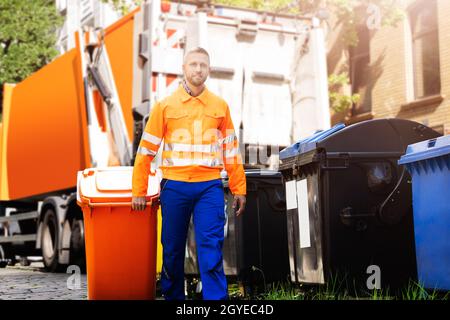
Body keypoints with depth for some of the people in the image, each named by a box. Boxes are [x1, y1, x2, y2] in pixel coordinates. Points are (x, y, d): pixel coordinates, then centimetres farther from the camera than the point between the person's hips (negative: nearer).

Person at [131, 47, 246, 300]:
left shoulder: (220, 106, 9)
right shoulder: (165, 106, 5)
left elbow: (231, 150, 10)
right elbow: (146, 150, 5)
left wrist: (239, 188, 5)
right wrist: (139, 191, 1)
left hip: (210, 186, 0)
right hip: (175, 186, 1)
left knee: (211, 249, -7)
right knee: (173, 249, 9)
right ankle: (172, 296, 25)